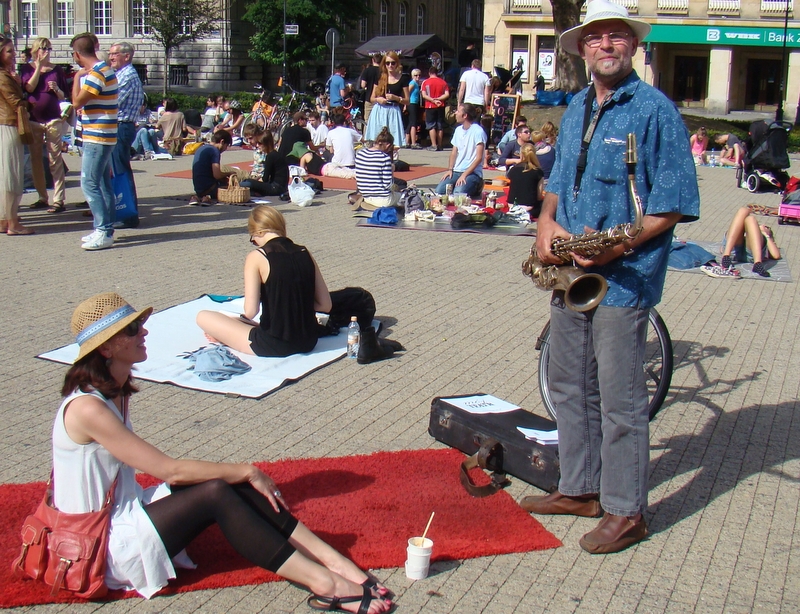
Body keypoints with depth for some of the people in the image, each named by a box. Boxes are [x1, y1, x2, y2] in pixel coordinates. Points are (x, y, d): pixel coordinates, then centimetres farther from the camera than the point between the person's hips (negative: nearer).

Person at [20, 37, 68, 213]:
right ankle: (42, 197, 16)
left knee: (55, 160, -5)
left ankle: (59, 200, -7)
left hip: (53, 119, -2)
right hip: (33, 119, 2)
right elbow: (29, 87, -9)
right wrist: (39, 66, -7)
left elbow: (63, 96, 9)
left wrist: (57, 89, -12)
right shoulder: (27, 68, 8)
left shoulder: (57, 70, 8)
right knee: (35, 159, 6)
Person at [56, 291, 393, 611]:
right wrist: (245, 471, -18)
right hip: (102, 546, -8)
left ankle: (331, 559, -14)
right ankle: (324, 582, -24)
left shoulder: (117, 392, 6)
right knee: (216, 493, -24)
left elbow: (151, 464, 6)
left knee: (231, 481, -11)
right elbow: (168, 469, -24)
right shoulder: (87, 408, -24)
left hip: (122, 512, 8)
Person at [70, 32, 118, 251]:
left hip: (96, 137, -10)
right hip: (103, 136, 10)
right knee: (103, 184, 13)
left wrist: (77, 76, -4)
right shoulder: (104, 69, 13)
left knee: (89, 183, -9)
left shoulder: (96, 74, -18)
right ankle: (105, 229, 19)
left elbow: (77, 102, -13)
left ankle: (103, 233, -9)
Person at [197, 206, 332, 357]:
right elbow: (325, 305, 6)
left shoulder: (257, 257, -10)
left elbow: (250, 312, -16)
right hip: (308, 343, 4)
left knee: (203, 317, 9)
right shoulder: (305, 253, 4)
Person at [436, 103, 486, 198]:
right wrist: (450, 170, 1)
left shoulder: (478, 132, -10)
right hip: (456, 171, 6)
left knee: (457, 194, -30)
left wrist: (464, 174, -20)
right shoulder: (458, 130, 13)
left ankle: (475, 187, 1)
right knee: (439, 191, -17)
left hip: (473, 172, -6)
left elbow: (479, 158, -15)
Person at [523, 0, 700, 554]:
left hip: (624, 279, -8)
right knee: (568, 385, 16)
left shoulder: (655, 110, -10)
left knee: (620, 399, -1)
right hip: (569, 273, 8)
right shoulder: (577, 108, 13)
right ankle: (580, 489, 31)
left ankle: (626, 511, 13)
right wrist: (548, 222, 0)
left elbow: (675, 203, -12)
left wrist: (620, 246, -22)